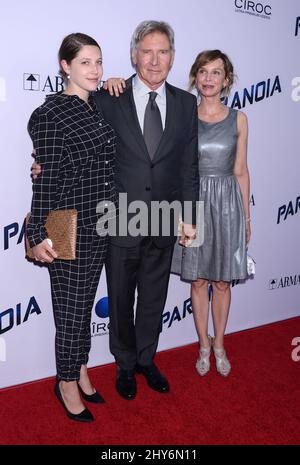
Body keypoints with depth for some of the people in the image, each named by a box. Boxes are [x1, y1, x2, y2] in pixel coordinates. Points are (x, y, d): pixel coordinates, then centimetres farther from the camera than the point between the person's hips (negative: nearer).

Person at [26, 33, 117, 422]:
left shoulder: (98, 108, 9)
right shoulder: (51, 114, -13)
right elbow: (45, 180, -15)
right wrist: (40, 235, -14)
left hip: (99, 226, 7)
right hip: (70, 230, -7)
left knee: (84, 305, 19)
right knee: (71, 308, 7)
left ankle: (80, 370, 37)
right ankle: (67, 383, 29)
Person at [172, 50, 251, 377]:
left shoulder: (238, 120, 2)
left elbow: (240, 171, 5)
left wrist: (246, 217, 6)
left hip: (227, 204, 0)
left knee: (222, 281, 10)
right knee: (198, 280, 9)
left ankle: (219, 343, 30)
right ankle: (204, 344, 28)